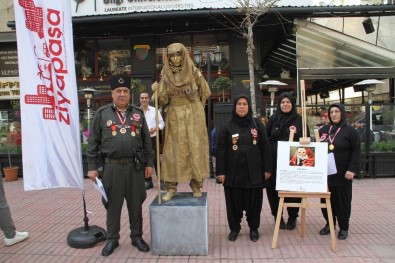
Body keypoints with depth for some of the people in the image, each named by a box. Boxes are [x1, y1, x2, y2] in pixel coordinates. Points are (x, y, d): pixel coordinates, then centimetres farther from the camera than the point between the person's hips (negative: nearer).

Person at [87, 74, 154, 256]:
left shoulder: (138, 113, 7)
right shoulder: (102, 114, 2)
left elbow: (146, 140, 9)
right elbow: (93, 143, 2)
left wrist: (149, 163, 4)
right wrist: (92, 167, -2)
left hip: (135, 166, 1)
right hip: (112, 167, -1)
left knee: (136, 204, 11)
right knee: (113, 204, 10)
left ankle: (137, 236, 27)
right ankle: (112, 239, 27)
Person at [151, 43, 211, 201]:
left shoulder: (194, 72, -1)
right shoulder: (165, 75, 4)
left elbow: (206, 93, 7)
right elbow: (163, 101, -2)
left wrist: (192, 104, 10)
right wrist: (157, 91, -20)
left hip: (194, 116, -1)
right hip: (174, 117, 1)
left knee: (195, 149, 1)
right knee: (173, 150, 0)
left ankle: (196, 185, 13)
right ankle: (171, 187, 8)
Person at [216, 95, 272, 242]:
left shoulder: (257, 124, 3)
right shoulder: (227, 127, 0)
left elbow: (265, 147, 2)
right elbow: (220, 150, -2)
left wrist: (267, 169, -2)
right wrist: (220, 171, -8)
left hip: (254, 172, 1)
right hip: (233, 172, 0)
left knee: (253, 201, 8)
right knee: (234, 201, 7)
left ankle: (254, 228, 29)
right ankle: (234, 228, 26)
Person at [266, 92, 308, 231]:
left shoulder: (299, 120, 3)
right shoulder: (273, 119, 5)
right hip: (275, 160, 1)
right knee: (274, 188, 4)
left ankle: (292, 217, 24)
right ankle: (277, 216, 21)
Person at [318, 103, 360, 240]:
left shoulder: (350, 130, -3)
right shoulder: (323, 130, 9)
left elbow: (356, 151, -8)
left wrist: (352, 169, -16)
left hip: (342, 173, -4)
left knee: (342, 200, 5)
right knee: (326, 199, 9)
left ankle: (344, 227, 18)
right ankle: (329, 224, 24)